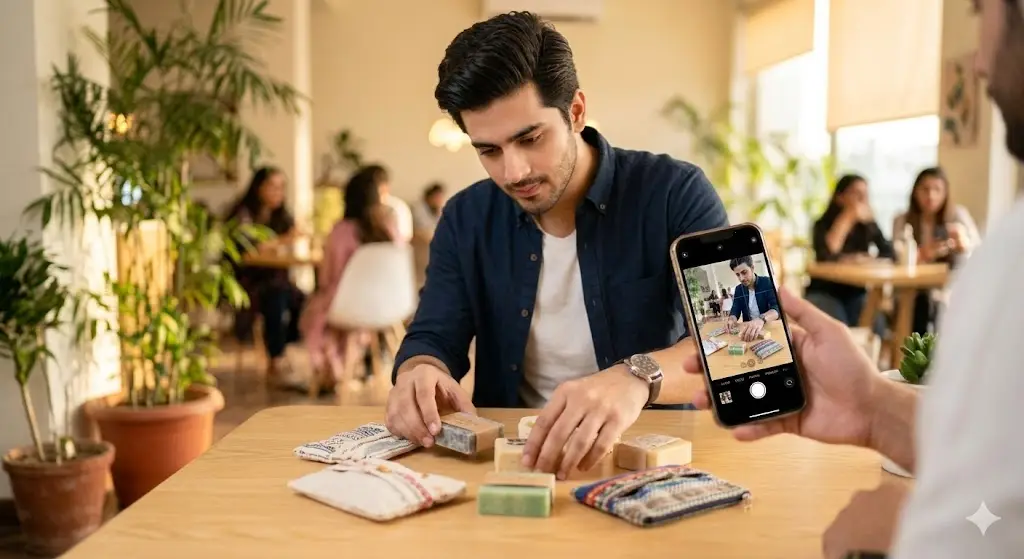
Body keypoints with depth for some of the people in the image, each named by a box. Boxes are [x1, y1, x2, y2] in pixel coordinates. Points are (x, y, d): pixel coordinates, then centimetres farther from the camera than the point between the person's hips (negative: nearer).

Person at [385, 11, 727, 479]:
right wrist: (420, 373, -24)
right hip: (509, 457, 3)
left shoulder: (673, 194, -10)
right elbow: (432, 341, 1)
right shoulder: (466, 220, 3)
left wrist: (637, 377, -42)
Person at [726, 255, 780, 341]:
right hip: (749, 329, 4)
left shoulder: (768, 282, -5)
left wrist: (761, 319, -38)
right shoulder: (738, 289, 9)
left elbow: (777, 308, -18)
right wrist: (732, 319, -19)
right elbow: (735, 311, 6)